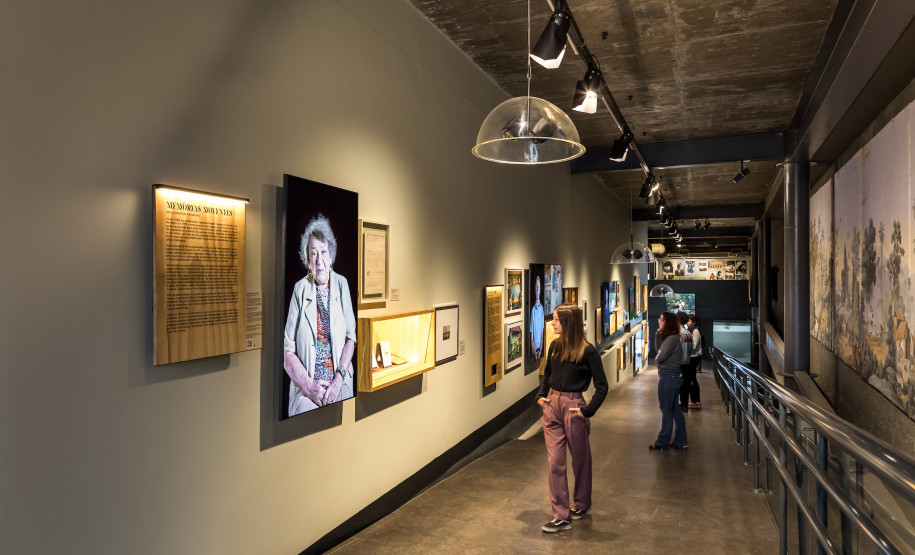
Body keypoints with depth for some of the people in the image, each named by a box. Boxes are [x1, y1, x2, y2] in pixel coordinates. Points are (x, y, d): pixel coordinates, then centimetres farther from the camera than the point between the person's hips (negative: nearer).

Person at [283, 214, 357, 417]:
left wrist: (338, 380, -9)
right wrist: (309, 386, -13)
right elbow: (288, 351, -1)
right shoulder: (300, 290, 2)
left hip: (340, 384, 2)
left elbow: (351, 338, 4)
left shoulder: (341, 285, 8)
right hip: (305, 388, -1)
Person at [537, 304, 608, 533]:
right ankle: (561, 516, 9)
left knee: (580, 459, 13)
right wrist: (541, 395, 7)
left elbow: (602, 386, -10)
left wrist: (587, 411, -14)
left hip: (573, 407, -5)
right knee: (555, 461, 2)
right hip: (552, 405, 5)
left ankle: (582, 504, 35)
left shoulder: (587, 351, -13)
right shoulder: (555, 346, 4)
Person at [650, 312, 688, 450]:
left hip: (668, 377, -10)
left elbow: (659, 358, -20)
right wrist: (658, 333, 8)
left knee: (666, 410, 1)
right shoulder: (671, 337, 10)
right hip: (674, 376, 10)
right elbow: (658, 348, 19)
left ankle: (662, 442, 12)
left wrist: (656, 359, 3)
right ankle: (680, 441, 22)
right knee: (675, 409, 15)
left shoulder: (672, 339, -20)